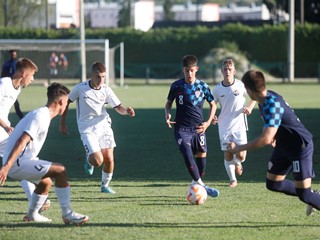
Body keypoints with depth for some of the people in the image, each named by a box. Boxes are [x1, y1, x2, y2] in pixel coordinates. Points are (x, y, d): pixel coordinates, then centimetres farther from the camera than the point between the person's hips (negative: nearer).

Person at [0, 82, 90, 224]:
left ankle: (32, 215, 40)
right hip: (17, 164, -11)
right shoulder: (41, 117, -16)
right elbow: (22, 141, -27)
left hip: (20, 162, 11)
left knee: (46, 182, 29)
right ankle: (67, 214, -14)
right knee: (60, 170, -17)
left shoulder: (42, 114, 16)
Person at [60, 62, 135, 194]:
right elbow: (66, 102, 4)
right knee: (97, 161, -17)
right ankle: (89, 160, 20)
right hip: (87, 130, -3)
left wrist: (127, 111, -25)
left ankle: (105, 185, 22)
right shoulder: (80, 88, -9)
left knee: (109, 159, -2)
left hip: (104, 127, 3)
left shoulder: (106, 90, -2)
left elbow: (118, 107, -2)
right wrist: (62, 123, 6)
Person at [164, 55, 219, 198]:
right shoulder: (176, 86, -1)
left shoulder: (202, 86, 1)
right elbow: (168, 103, 12)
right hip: (182, 128, -2)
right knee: (187, 155, -20)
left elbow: (213, 105, 12)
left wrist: (208, 122, -1)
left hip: (198, 128, 2)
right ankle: (201, 185, -17)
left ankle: (195, 184, 24)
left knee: (202, 157, 3)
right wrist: (167, 116, -8)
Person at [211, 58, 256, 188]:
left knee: (241, 155, -8)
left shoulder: (241, 85, -6)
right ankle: (233, 180, 18)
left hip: (239, 125, -1)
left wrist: (250, 107, -9)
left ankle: (237, 163, 28)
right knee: (227, 155, 1)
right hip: (224, 127, 1)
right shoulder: (217, 89, -2)